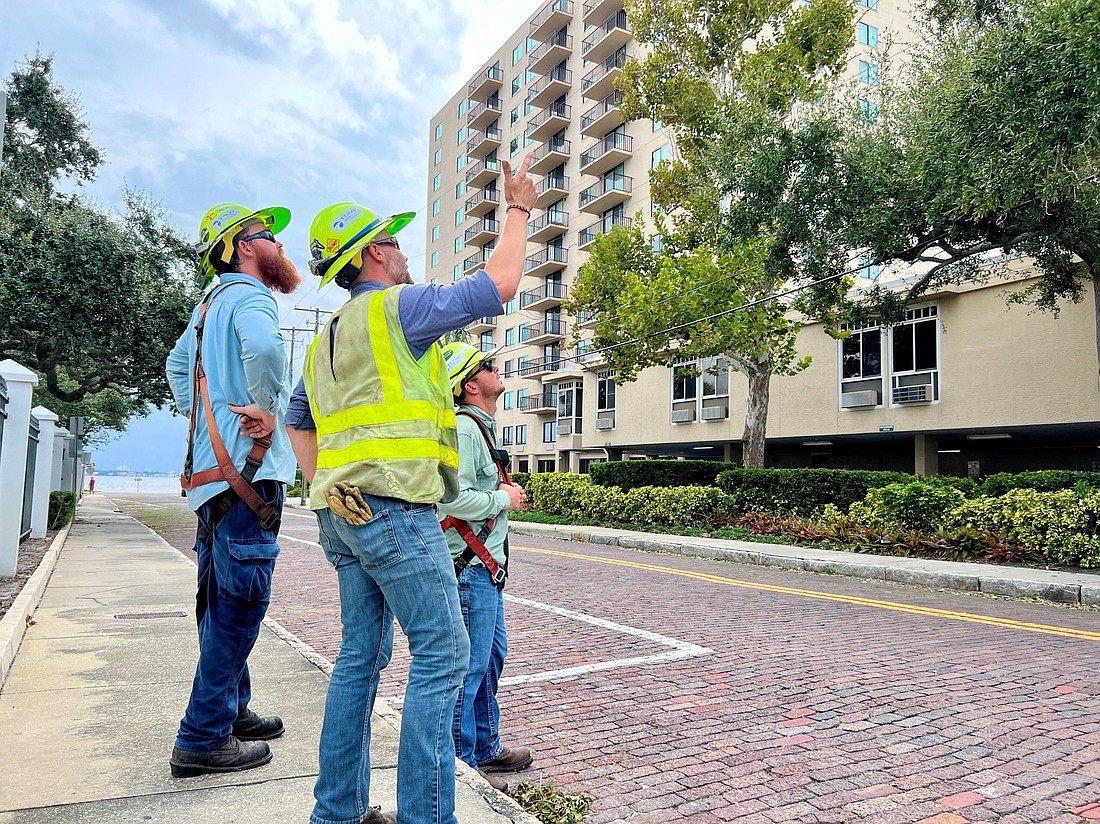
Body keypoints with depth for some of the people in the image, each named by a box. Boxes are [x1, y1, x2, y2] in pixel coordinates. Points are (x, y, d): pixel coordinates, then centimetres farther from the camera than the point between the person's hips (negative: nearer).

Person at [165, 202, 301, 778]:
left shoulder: (210, 304, 22)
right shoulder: (249, 294, -8)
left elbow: (177, 366, 35)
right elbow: (263, 346, -32)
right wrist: (266, 409, -18)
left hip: (213, 468, 10)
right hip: (248, 471, -10)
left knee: (223, 602, 16)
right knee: (240, 604, -6)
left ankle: (230, 710, 28)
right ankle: (203, 739, 1)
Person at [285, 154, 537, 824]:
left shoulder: (328, 337, 22)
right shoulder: (396, 307, -4)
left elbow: (297, 421, 28)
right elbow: (499, 284, -4)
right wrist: (519, 212, 10)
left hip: (344, 515, 9)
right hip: (395, 510, -9)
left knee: (361, 656, 14)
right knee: (443, 656, -5)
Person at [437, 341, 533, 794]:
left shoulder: (482, 428, 16)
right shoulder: (463, 428, -18)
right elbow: (452, 498, -28)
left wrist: (504, 494, 8)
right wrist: (504, 499, -15)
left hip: (486, 566, 11)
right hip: (468, 567, -11)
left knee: (491, 655, 19)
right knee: (468, 665, -2)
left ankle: (486, 748, 34)